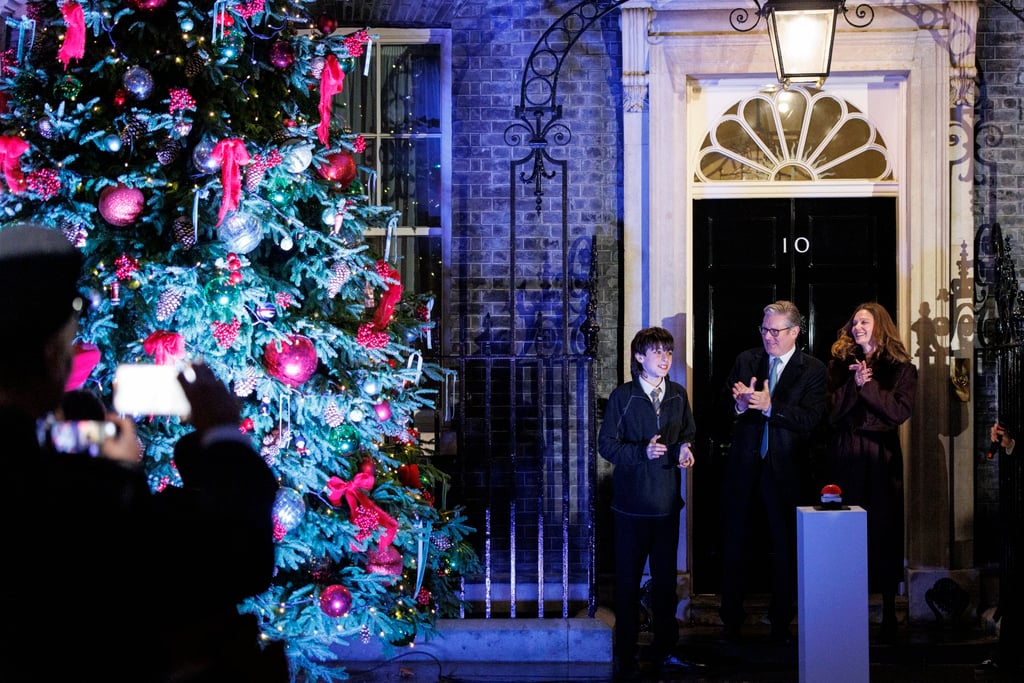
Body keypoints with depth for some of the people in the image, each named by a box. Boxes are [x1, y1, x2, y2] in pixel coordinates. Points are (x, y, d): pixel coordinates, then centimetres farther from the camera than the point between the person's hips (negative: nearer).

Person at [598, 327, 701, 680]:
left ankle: (665, 650, 21)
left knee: (666, 579, 10)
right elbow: (606, 443, -6)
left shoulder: (678, 395, 8)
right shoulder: (623, 396, -5)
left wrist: (684, 449, -3)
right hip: (632, 501, -4)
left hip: (667, 501, 4)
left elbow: (688, 434, 19)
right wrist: (642, 452, -19)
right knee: (628, 582, 1)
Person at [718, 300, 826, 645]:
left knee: (785, 545, 4)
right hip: (743, 465, 3)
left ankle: (781, 623, 15)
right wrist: (739, 404, -21)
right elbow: (725, 405, 2)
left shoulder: (813, 370, -3)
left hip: (784, 467, -3)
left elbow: (810, 419, -15)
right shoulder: (746, 360, 7)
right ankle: (731, 620, 19)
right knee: (734, 541, 9)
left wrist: (769, 406, -26)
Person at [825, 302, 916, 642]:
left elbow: (901, 410, -9)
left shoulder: (900, 368, 4)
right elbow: (831, 411, 0)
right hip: (845, 459, 2)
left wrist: (868, 385, -12)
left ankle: (889, 614, 8)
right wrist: (855, 384, -13)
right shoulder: (840, 365, 10)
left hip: (881, 459, -2)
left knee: (883, 533, 0)